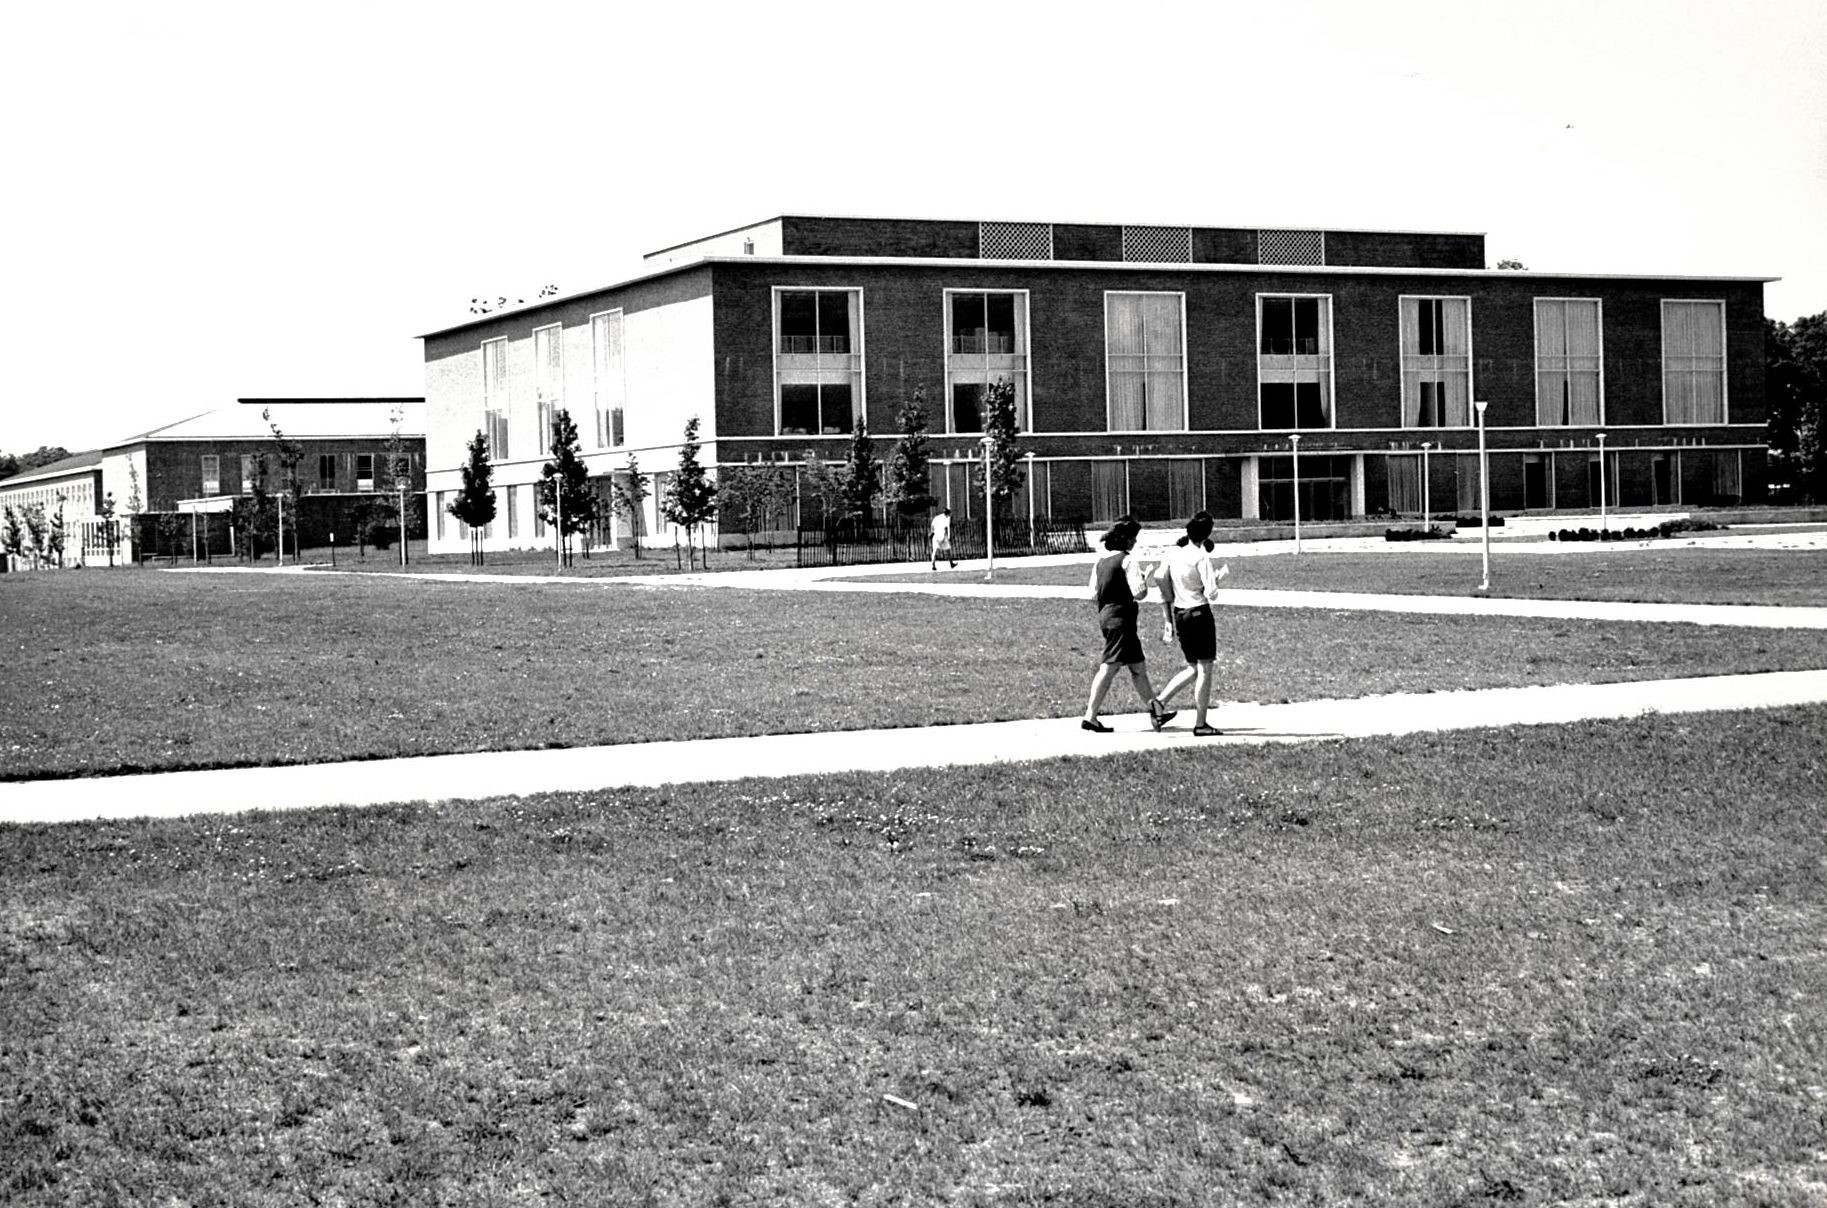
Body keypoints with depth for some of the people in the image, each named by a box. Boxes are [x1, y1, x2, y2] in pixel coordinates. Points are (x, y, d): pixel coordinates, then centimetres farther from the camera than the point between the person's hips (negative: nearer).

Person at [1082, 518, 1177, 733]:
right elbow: (1139, 592, -16)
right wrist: (1144, 578, 2)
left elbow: (1094, 594, 12)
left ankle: (1156, 713, 19)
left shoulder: (1101, 562, 11)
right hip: (1121, 617, -9)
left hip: (1105, 615, 9)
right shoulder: (1128, 561, -11)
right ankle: (1090, 717, -7)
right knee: (1109, 668, -6)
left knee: (1138, 666, 14)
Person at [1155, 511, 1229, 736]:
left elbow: (1164, 590, 9)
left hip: (1179, 615, 7)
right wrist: (1219, 574, 1)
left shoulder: (1172, 553, 5)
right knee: (1204, 669, 2)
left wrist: (1168, 621, 15)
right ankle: (1200, 723, 3)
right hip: (1200, 614, -7)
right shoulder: (1201, 557, -14)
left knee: (1193, 667, 20)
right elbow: (1211, 594, -17)